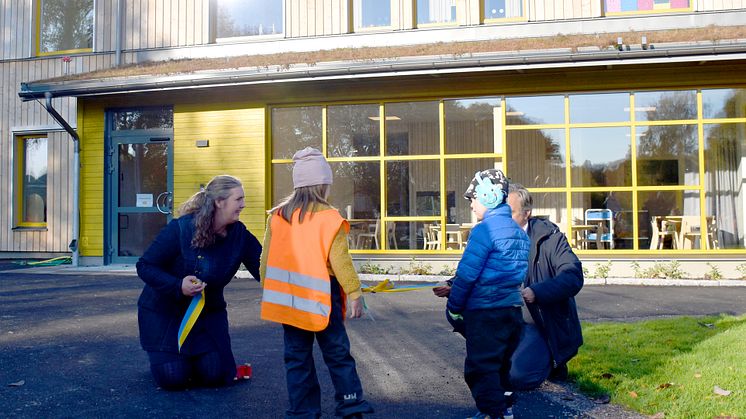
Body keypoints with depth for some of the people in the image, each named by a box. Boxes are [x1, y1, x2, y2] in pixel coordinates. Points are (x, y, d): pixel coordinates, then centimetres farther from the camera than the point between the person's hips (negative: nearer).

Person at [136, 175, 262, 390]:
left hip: (208, 313, 4)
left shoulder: (239, 235, -11)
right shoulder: (180, 229, -24)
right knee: (173, 379, -8)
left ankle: (196, 355, 28)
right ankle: (167, 355, 27)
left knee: (216, 375, -6)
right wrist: (178, 285, -34)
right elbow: (144, 266, -20)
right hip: (165, 310, -3)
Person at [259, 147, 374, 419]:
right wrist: (354, 293, -7)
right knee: (337, 353, 9)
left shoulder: (277, 216, 2)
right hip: (321, 296, -3)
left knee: (297, 356, 12)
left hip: (288, 297, 4)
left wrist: (268, 291, 17)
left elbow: (266, 260, 6)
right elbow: (340, 260, -13)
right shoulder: (329, 218, -11)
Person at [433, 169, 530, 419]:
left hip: (486, 313, -9)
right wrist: (454, 289, 14)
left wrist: (454, 307, -4)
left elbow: (467, 273, -18)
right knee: (501, 363, 22)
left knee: (480, 368, 5)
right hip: (512, 308, 9)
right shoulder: (517, 230, 10)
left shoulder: (485, 229, -17)